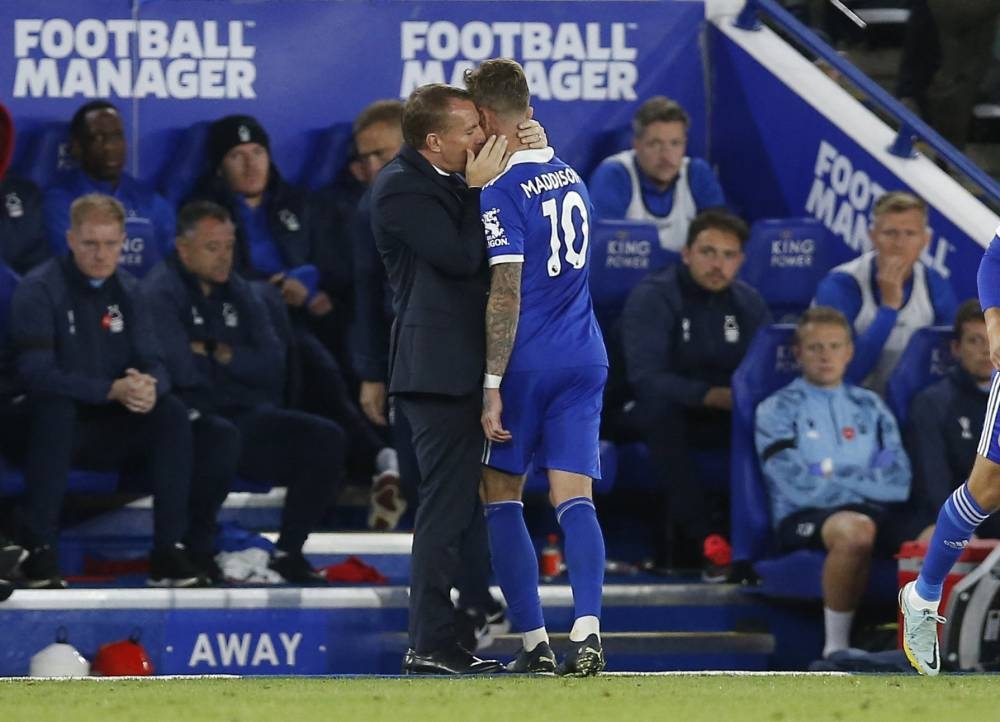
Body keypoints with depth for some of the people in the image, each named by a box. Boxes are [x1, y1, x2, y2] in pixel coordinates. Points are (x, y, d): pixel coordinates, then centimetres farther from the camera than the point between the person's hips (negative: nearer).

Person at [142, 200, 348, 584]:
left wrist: (220, 354, -4)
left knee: (325, 438, -13)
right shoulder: (161, 291, -3)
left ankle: (288, 552, -8)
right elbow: (180, 370, -17)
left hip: (245, 414, 7)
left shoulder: (238, 293, 20)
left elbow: (272, 366, 11)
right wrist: (220, 358, 3)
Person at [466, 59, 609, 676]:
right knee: (575, 499, -3)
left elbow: (506, 293, -18)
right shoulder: (571, 178, 12)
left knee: (501, 497, 8)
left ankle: (534, 642, 5)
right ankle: (587, 630, -21)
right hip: (584, 358, 6)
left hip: (526, 363, -6)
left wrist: (492, 385, -17)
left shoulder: (502, 191, -13)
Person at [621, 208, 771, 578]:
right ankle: (707, 539, -39)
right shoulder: (652, 297, -14)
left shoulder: (747, 302, 4)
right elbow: (645, 377, -25)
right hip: (662, 416, -4)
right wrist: (713, 396, -35)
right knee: (659, 408, -39)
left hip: (725, 418, 4)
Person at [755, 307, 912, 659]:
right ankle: (836, 648, -28)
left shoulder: (869, 406, 22)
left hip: (875, 514, 4)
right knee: (854, 529, -40)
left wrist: (834, 482, -2)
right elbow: (799, 487, -6)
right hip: (803, 520, -4)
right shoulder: (778, 409, 9)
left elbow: (900, 482, 9)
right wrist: (867, 486, 2)